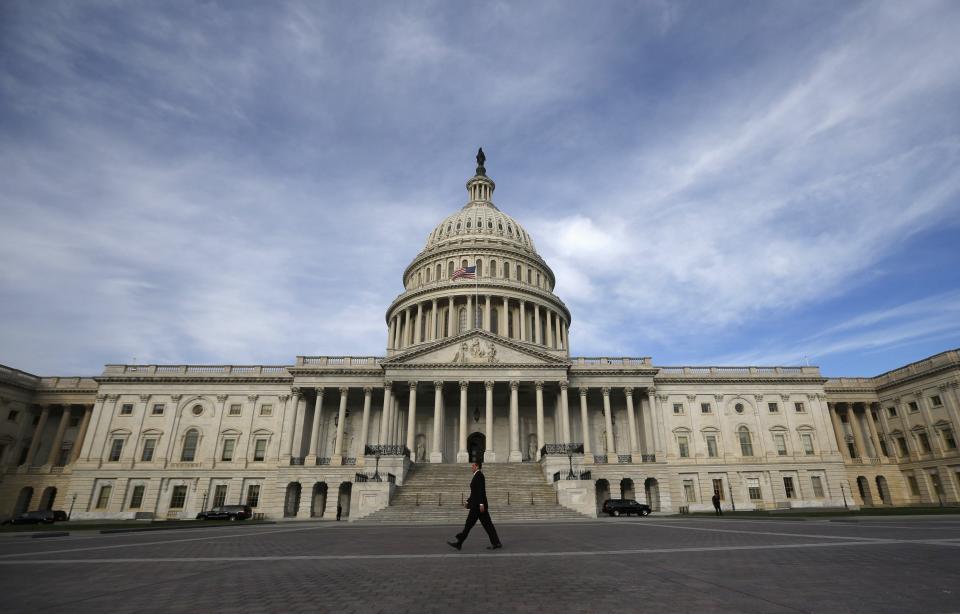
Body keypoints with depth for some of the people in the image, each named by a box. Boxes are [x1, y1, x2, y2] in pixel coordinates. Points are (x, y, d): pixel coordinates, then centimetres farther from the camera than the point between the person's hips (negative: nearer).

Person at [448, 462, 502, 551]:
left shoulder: (479, 475, -14)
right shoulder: (478, 475, 17)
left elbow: (481, 491, -21)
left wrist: (481, 504, -25)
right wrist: (468, 501, 23)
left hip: (477, 505, -10)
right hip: (478, 505, 10)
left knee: (469, 524, -1)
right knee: (487, 524, 8)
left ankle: (459, 543, 7)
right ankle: (496, 543, 8)